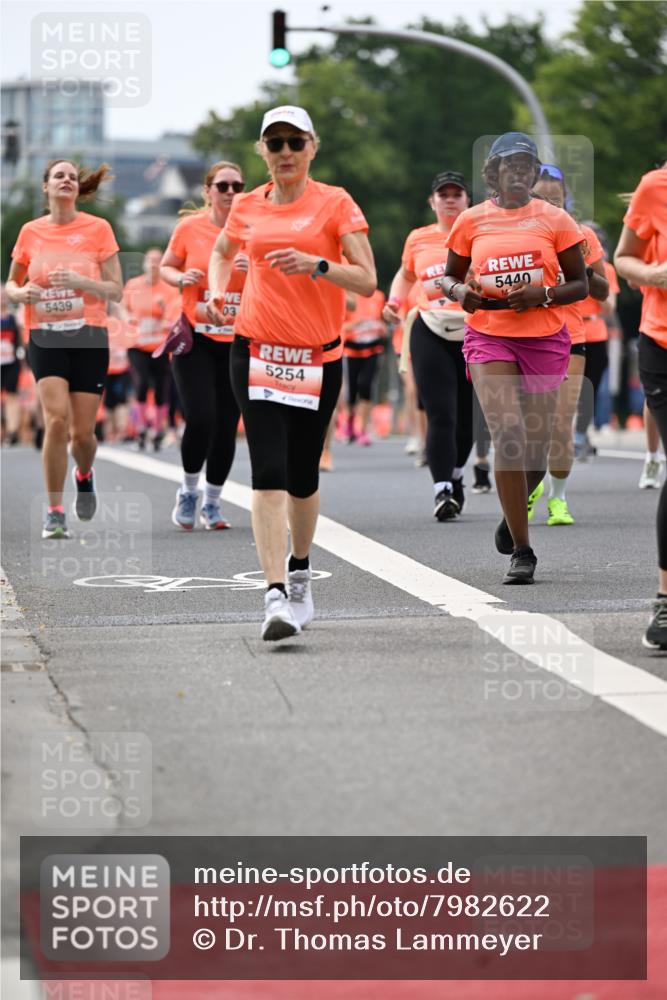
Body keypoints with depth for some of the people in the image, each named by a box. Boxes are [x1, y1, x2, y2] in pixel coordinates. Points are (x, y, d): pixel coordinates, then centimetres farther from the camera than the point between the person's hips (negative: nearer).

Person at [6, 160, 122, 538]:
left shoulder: (97, 228, 0)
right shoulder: (31, 231, 5)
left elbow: (116, 291, -1)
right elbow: (12, 284, 16)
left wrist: (80, 282, -18)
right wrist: (21, 293, -7)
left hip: (89, 337, 0)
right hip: (45, 337, 0)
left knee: (83, 431, 0)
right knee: (58, 419, -18)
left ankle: (84, 475, 37)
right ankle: (55, 511, -7)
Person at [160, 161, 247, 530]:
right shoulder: (190, 228, -1)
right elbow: (166, 268, 13)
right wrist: (182, 278, -9)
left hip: (238, 342, 2)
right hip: (195, 337, -1)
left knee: (226, 426, 3)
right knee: (200, 419, -13)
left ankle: (212, 502, 20)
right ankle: (189, 491, 12)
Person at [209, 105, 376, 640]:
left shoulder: (336, 204, -2)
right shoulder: (248, 208, 7)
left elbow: (366, 280, -10)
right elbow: (222, 253, 29)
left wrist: (316, 265, -25)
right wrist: (216, 295, 11)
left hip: (319, 357, -1)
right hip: (257, 354, 1)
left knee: (303, 476, 9)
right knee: (269, 474, -13)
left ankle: (300, 572, 35)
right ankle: (276, 596, -20)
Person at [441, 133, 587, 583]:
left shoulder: (554, 219, 2)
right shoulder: (472, 221, 4)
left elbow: (580, 284, 5)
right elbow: (449, 276, 16)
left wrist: (543, 295, -14)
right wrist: (460, 291, -8)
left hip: (545, 338, 1)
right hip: (489, 338, -1)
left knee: (536, 444, 4)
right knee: (508, 436, -16)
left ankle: (515, 511, 39)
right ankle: (522, 551, -10)